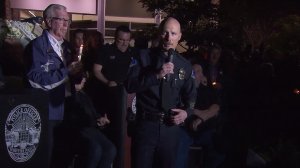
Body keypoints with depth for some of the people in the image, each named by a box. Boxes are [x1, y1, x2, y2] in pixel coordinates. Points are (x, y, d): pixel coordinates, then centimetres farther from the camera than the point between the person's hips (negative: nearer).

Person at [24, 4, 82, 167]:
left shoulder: (66, 45, 13)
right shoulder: (37, 45, -12)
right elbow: (36, 80, -23)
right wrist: (67, 71, -23)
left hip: (64, 110, 7)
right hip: (46, 113, -7)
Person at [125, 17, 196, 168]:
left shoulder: (185, 66, 6)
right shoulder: (144, 58, -2)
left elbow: (191, 96, 13)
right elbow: (130, 86, -14)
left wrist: (186, 112, -7)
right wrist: (157, 75, -23)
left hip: (171, 127, 3)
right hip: (146, 124, -2)